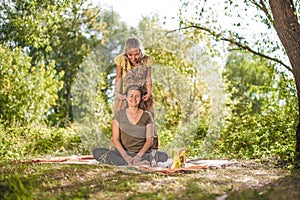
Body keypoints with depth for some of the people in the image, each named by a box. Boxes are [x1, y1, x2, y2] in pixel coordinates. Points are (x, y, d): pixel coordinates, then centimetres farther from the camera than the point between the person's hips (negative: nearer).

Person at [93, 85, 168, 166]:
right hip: (122, 153, 1)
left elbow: (149, 140, 0)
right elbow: (115, 139, -1)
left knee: (163, 156, -28)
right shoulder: (119, 115, 6)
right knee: (97, 152, -28)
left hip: (141, 153, 0)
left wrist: (139, 155, -19)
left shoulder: (147, 116, 6)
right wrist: (125, 155, -18)